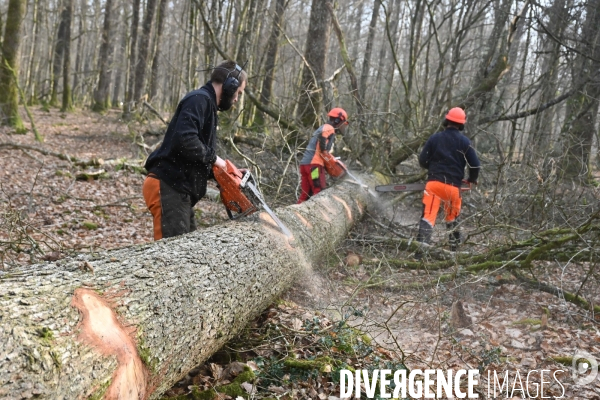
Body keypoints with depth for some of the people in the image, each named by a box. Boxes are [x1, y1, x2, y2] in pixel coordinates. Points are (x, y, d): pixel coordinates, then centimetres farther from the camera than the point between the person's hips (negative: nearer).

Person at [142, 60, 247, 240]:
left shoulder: (207, 105, 22)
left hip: (179, 190, 11)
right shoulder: (199, 99, -9)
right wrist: (213, 158, -13)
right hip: (167, 187, -11)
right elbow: (185, 139, -27)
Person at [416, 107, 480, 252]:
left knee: (428, 217, -8)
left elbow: (423, 160, 5)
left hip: (434, 183, -1)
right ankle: (454, 248, 29)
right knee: (452, 218, 21)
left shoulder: (435, 138, 3)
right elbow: (475, 164, 1)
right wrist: (472, 179, 21)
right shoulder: (464, 141, 2)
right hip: (453, 186, 1)